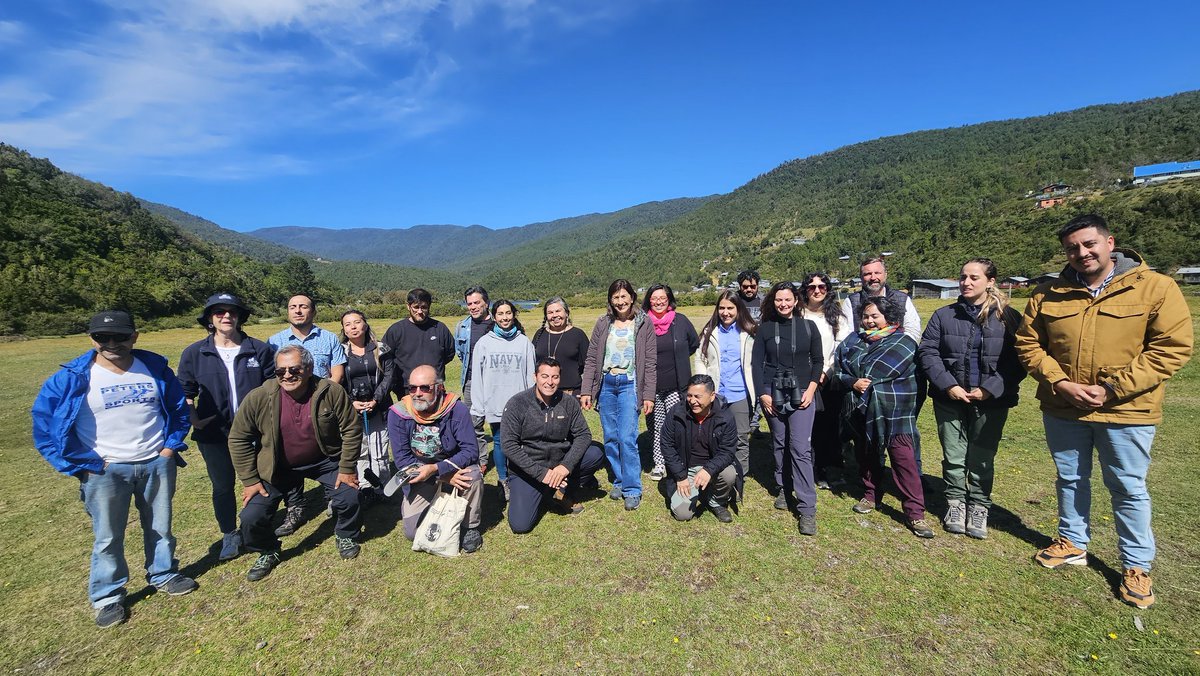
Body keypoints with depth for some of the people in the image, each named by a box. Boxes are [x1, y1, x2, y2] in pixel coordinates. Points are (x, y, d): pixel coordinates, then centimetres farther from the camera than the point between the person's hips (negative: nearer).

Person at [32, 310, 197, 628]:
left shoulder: (156, 368, -2)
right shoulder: (72, 378, -9)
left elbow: (179, 407, 10)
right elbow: (44, 424, -4)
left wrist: (171, 446, 1)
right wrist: (84, 464, -9)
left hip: (157, 464, 2)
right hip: (105, 471, -2)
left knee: (160, 527, 16)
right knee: (108, 538, 10)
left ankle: (164, 574, 37)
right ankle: (108, 597, 30)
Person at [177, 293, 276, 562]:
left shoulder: (260, 350, -3)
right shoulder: (194, 353, -1)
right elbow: (185, 391, 8)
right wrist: (192, 418, -7)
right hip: (214, 433, 1)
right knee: (222, 485, 12)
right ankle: (230, 535, 31)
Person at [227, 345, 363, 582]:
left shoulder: (331, 392, -22)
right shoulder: (258, 398, -20)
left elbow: (351, 429, -13)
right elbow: (238, 439, -7)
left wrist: (347, 468, -11)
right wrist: (249, 480, -6)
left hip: (324, 460, -1)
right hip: (276, 467, 1)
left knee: (348, 498, -12)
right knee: (251, 517, -6)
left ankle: (345, 536, 23)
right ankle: (268, 553, 27)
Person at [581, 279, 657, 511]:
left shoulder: (644, 323, 1)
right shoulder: (603, 323, 6)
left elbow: (650, 362, 0)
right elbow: (591, 359, 6)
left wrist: (649, 395, -5)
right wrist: (586, 391, 1)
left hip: (629, 384, -3)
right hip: (606, 384, 3)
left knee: (627, 438, -10)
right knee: (610, 438, 8)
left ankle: (632, 490, 3)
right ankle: (619, 481, 24)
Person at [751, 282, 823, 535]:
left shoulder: (808, 327, 3)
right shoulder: (765, 328, 3)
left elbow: (818, 360, 6)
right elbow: (757, 363, 2)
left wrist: (811, 389, -5)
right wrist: (762, 394, -5)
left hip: (801, 395, -1)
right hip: (772, 395, 2)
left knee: (800, 448, -7)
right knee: (779, 444, 11)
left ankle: (807, 509, -3)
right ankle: (783, 489, 29)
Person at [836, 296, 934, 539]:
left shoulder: (904, 343, -3)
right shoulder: (853, 341, 10)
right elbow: (840, 369, 5)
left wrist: (866, 382, -9)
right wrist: (853, 383, -14)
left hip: (894, 412, -4)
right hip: (861, 412, 5)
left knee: (904, 460, -5)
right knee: (866, 456, 16)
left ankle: (915, 514, 3)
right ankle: (871, 496, 35)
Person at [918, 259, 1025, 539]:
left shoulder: (1008, 317, 0)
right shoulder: (944, 315, 3)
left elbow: (1018, 361, -4)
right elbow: (927, 351, -2)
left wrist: (990, 389, -14)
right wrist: (949, 385, -12)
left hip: (991, 402, -1)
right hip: (950, 399, 1)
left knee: (982, 459, 9)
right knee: (953, 456, 9)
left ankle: (978, 508, 26)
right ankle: (956, 503, 26)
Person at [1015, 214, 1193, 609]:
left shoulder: (1155, 287, -6)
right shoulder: (1048, 295, 1)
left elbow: (1173, 347, -11)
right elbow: (1028, 344, 2)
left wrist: (1112, 389, -17)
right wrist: (1060, 383, -12)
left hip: (1126, 412, -2)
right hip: (1062, 409, 3)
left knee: (1129, 489, 10)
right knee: (1070, 479, 17)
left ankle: (1136, 566, 28)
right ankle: (1073, 543, 36)